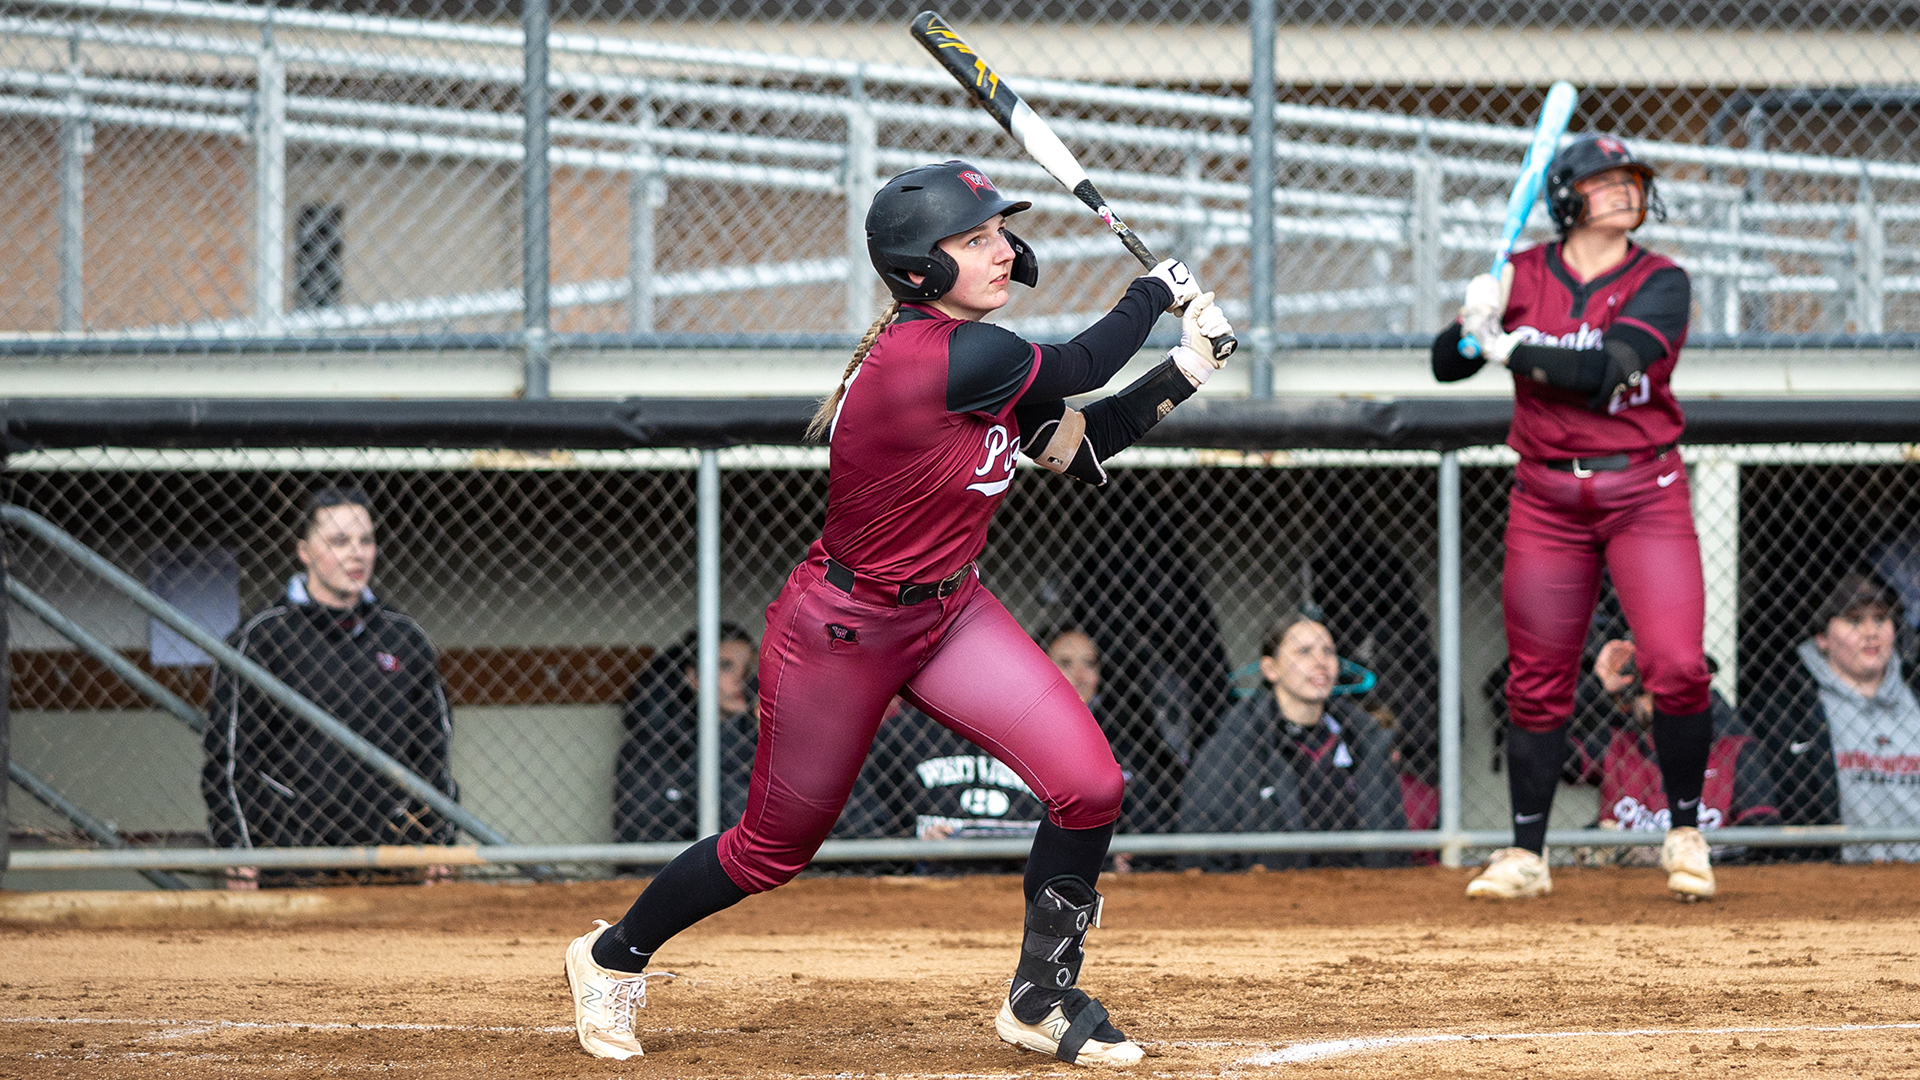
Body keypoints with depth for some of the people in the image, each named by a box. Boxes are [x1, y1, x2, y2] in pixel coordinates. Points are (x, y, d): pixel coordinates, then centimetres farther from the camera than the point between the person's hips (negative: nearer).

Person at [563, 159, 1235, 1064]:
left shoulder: (970, 353, -2)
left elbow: (1080, 449, 6)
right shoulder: (940, 359, -30)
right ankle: (613, 957, 35)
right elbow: (1079, 369, -18)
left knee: (1089, 785, -9)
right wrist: (1155, 292, -1)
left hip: (947, 614, 8)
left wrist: (1181, 372, -4)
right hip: (840, 634, -8)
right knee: (776, 848, 9)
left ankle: (1040, 998, 9)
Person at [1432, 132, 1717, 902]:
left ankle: (1685, 832, 5)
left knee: (1677, 667, -13)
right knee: (1537, 683, 3)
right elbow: (1447, 365, 5)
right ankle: (1526, 854, 12)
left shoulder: (1659, 283, -5)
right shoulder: (1522, 276, 4)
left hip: (1644, 492, -2)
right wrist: (1475, 319, -15)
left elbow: (1608, 368, -20)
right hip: (1547, 499, 2)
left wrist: (1509, 347, -17)